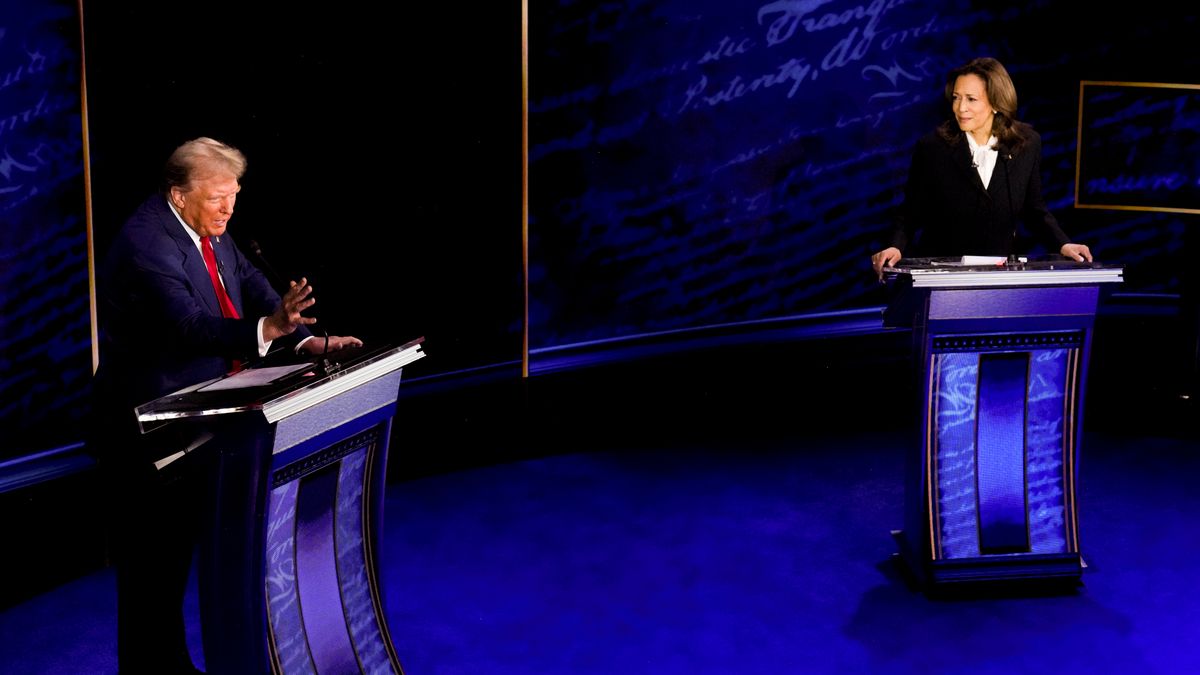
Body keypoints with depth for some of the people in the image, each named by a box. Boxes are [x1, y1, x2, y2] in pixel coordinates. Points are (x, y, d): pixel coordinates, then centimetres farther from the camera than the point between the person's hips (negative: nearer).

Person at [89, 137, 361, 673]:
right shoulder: (147, 245, -24)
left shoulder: (207, 228, 5)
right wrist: (267, 329, -50)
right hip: (145, 430, -10)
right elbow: (188, 326, -36)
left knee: (178, 547, 19)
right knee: (151, 560, 1)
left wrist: (306, 340, -11)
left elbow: (250, 285, 3)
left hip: (188, 419, 10)